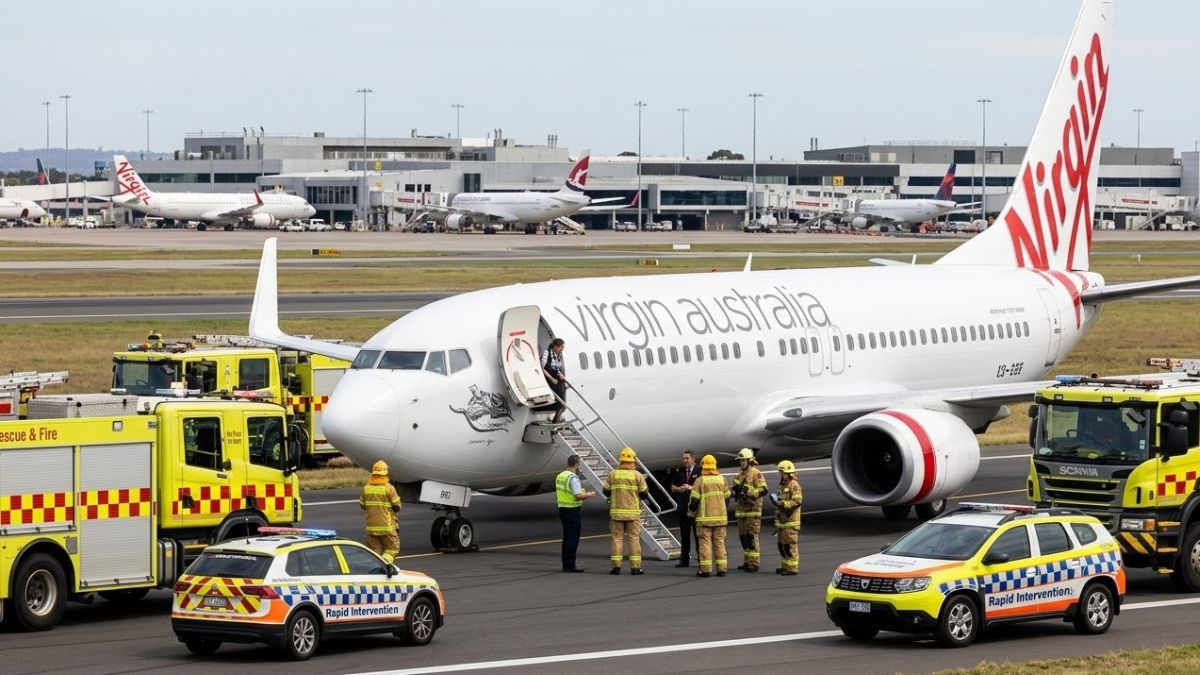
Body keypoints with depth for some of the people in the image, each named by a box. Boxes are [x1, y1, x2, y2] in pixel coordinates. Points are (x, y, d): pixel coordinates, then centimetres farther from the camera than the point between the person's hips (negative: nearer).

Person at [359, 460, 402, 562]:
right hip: (387, 527, -4)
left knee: (375, 551, 11)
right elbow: (397, 507, -7)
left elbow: (363, 506, 10)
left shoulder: (366, 488, 0)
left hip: (371, 527, 4)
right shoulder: (389, 488, -11)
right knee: (392, 549, 6)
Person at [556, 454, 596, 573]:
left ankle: (566, 564, 17)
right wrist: (589, 495, -5)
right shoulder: (573, 477, -18)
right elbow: (578, 495, -24)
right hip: (573, 511, -9)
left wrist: (582, 496, 20)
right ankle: (570, 565, -5)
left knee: (567, 538, 14)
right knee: (572, 539, -5)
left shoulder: (560, 476, 10)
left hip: (562, 509, 9)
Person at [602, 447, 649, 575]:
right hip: (633, 512, -1)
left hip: (616, 512, 1)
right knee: (634, 538, 3)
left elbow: (606, 491, 4)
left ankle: (616, 566, 5)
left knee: (617, 538, 7)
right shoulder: (637, 475, -6)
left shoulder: (613, 474, -2)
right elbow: (644, 494, -4)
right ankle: (635, 567, 1)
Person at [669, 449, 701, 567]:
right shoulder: (679, 472, 13)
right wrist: (679, 489, -4)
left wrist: (691, 488, -16)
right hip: (682, 507, 4)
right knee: (684, 535, 7)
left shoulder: (699, 472, -2)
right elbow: (673, 488, 17)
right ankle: (684, 560, 10)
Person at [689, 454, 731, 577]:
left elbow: (694, 500, -8)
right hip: (720, 516, 4)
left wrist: (691, 512, 10)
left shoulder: (700, 481, -8)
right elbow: (727, 498, 11)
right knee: (719, 542, 9)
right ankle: (721, 568, 6)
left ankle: (706, 569, -5)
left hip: (705, 517, -4)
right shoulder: (722, 479, 5)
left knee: (705, 542, -1)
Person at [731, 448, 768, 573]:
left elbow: (763, 489, -16)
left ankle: (754, 563, -9)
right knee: (743, 536, 11)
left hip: (752, 510, -9)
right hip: (741, 510, 9)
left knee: (752, 536, -10)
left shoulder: (755, 473, -8)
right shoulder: (739, 475, 19)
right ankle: (747, 561, 18)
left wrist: (749, 492, -26)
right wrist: (735, 491, 5)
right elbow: (735, 491, 29)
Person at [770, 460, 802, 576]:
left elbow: (797, 501, -20)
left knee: (790, 545, -8)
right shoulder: (782, 485, 19)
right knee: (782, 544, 13)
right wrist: (776, 500, 10)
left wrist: (782, 503, -22)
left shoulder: (794, 485, -12)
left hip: (790, 521, -10)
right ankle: (785, 566, 22)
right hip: (781, 520, 10)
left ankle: (792, 568, -6)